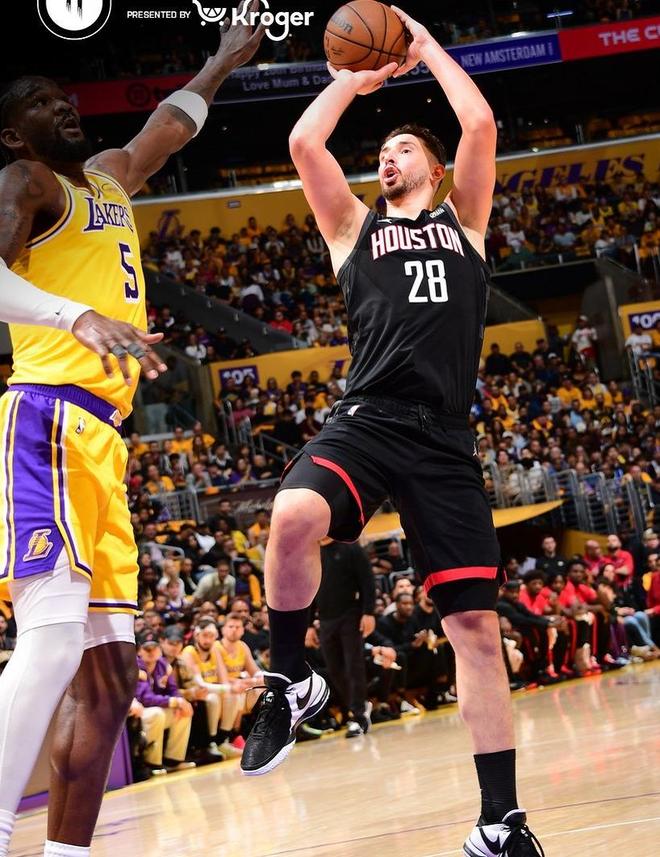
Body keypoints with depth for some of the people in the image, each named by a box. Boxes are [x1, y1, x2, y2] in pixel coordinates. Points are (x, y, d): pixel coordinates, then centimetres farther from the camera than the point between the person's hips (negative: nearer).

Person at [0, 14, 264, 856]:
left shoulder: (109, 177, 26)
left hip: (100, 440, 9)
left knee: (107, 674, 4)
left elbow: (171, 123, 47)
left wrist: (225, 60, 56)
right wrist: (80, 317, -35)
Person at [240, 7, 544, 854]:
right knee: (292, 520, -33)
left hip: (444, 443, 0)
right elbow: (303, 142, 9)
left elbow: (480, 123, 7)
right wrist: (354, 77, 22)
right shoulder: (354, 227, 21)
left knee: (475, 625, -3)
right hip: (364, 423, 0)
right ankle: (290, 681, -9)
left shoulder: (463, 220, 20)